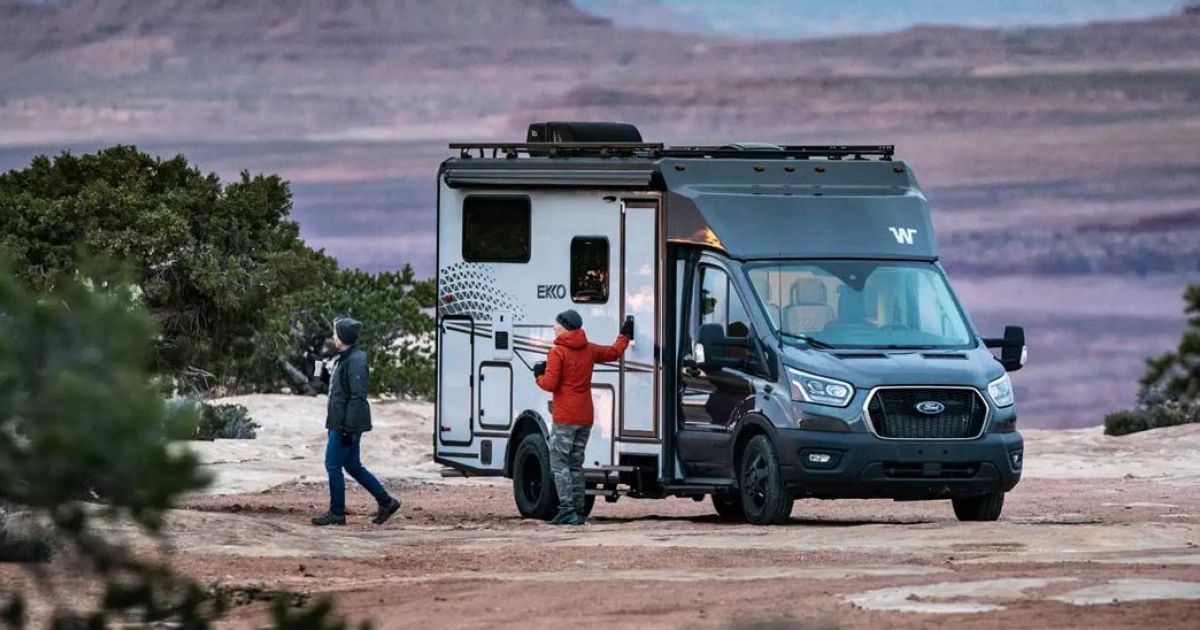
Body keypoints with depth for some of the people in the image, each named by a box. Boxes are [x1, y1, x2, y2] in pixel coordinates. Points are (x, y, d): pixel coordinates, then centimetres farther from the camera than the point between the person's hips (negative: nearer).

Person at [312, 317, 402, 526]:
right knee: (353, 466, 15)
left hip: (346, 424, -10)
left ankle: (337, 513, 5)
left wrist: (348, 427, -24)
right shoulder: (343, 359, 14)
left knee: (333, 465, -3)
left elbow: (357, 396, -22)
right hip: (339, 423, 10)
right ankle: (386, 502, 19)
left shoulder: (355, 361, -18)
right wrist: (335, 423, 23)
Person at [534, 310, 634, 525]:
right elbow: (614, 352, 25)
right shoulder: (589, 350, 9)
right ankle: (578, 511, 9)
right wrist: (625, 336, 42)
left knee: (559, 463, -5)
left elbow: (550, 384, -15)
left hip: (565, 418, -7)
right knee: (576, 464, 13)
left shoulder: (558, 352, -11)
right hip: (585, 418, 7)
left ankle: (567, 510, -15)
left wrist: (539, 375, 6)